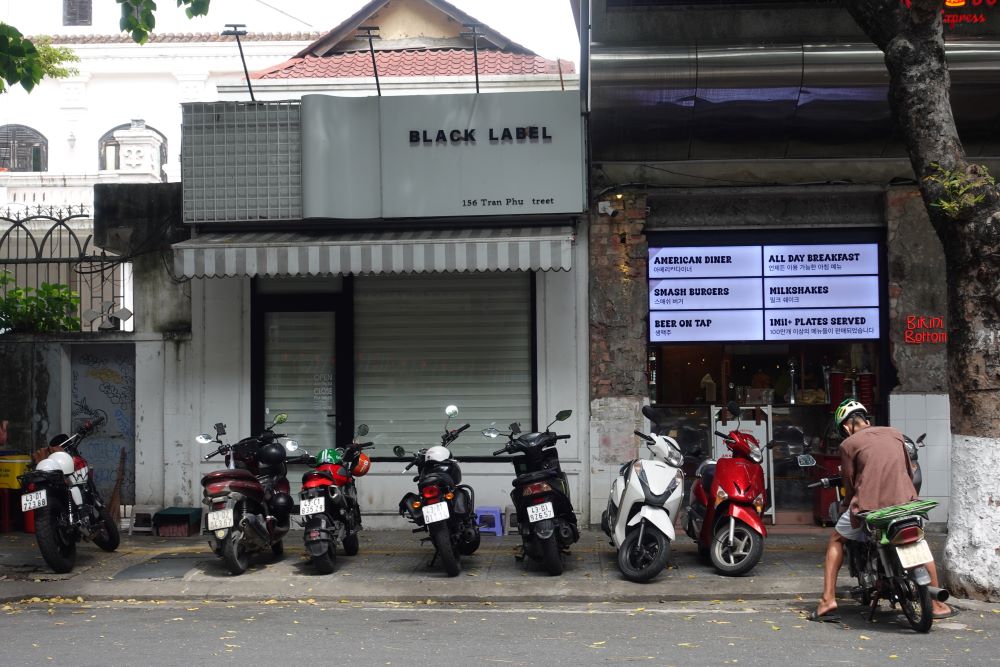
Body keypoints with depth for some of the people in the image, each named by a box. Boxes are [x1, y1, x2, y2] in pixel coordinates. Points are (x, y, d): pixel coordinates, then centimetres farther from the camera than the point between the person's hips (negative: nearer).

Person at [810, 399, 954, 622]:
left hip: (868, 504, -3)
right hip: (904, 500, 3)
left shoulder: (848, 444, 4)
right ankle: (936, 605, 27)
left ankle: (828, 601, 8)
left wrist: (847, 503, 25)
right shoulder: (894, 434, 15)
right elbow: (910, 471, 21)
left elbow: (850, 484, 6)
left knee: (835, 542, 19)